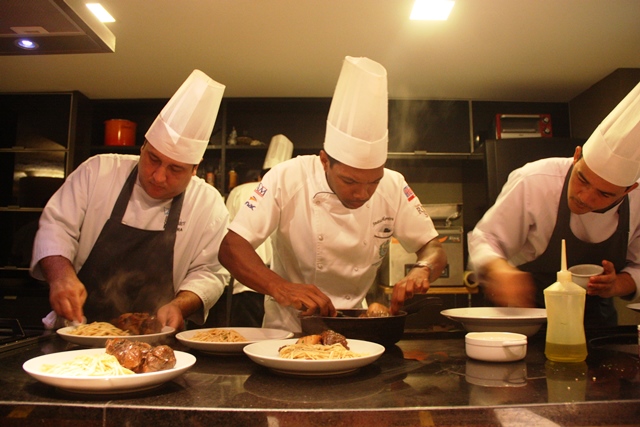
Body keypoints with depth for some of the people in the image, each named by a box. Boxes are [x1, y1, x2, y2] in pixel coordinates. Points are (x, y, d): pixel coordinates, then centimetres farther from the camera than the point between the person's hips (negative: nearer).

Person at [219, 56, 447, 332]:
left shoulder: (393, 186, -8)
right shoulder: (287, 178, -17)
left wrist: (421, 271, -24)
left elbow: (433, 248, -1)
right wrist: (280, 287, -37)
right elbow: (231, 247, -20)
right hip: (289, 328, -2)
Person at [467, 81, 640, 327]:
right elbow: (484, 239, -17)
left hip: (595, 315, 3)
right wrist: (500, 270, -37)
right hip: (528, 308, -2)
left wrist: (618, 285, -18)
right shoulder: (532, 182, -23)